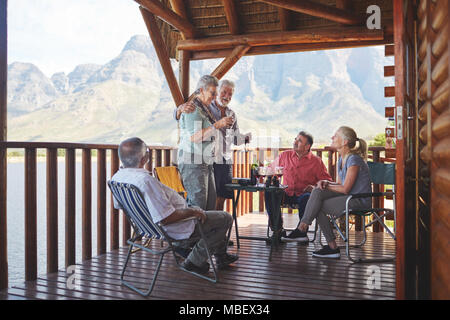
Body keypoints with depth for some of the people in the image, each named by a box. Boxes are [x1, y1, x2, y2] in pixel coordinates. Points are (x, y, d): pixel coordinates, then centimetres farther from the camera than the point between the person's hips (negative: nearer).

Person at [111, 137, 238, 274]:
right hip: (177, 232, -10)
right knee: (225, 218, 4)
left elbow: (118, 205, 11)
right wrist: (192, 212, -18)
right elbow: (166, 219, -36)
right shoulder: (146, 181, -36)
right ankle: (194, 261, 14)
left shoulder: (116, 177, -7)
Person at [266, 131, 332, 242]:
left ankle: (301, 231, -19)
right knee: (269, 194, -25)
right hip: (287, 194, 3)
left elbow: (327, 181, 2)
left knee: (306, 197, -37)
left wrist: (315, 187, -17)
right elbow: (271, 169, 23)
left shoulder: (316, 161, 3)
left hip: (303, 194, -3)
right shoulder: (285, 156, 11)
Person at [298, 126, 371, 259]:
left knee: (319, 207, -14)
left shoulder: (354, 159, -18)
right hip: (348, 197, 8)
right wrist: (326, 183, -5)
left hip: (359, 201, -8)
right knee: (317, 192, -10)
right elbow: (339, 183, 15)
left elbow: (345, 189, -20)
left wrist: (327, 185, -7)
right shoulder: (341, 159, 11)